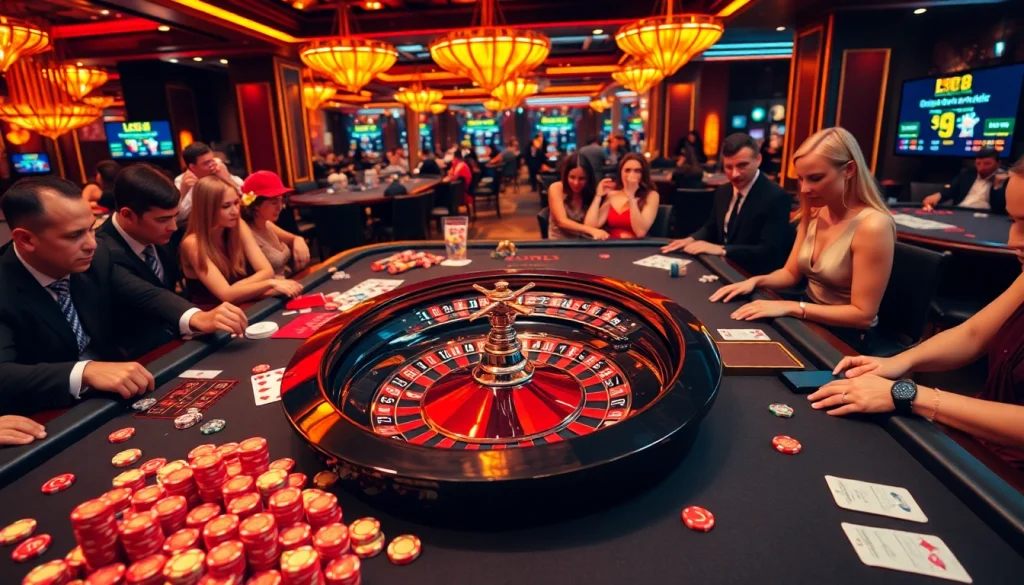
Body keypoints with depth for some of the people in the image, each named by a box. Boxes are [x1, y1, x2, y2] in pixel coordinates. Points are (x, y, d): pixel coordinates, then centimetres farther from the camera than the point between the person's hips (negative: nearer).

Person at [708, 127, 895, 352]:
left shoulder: (872, 226, -22)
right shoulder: (814, 213, 0)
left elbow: (863, 314, -21)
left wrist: (791, 307, -28)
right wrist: (756, 281, -9)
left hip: (845, 337, -6)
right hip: (809, 322, 6)